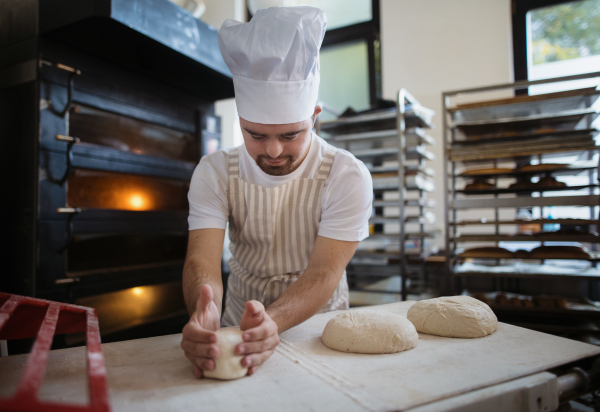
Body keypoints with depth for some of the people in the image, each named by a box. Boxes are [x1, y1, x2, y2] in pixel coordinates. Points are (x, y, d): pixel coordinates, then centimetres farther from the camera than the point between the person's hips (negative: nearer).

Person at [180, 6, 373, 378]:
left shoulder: (348, 176, -15)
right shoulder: (215, 172, -8)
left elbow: (325, 271, -22)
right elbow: (202, 258, -18)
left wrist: (273, 321, -40)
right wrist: (203, 315, -39)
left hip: (319, 325, -1)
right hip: (239, 325, 2)